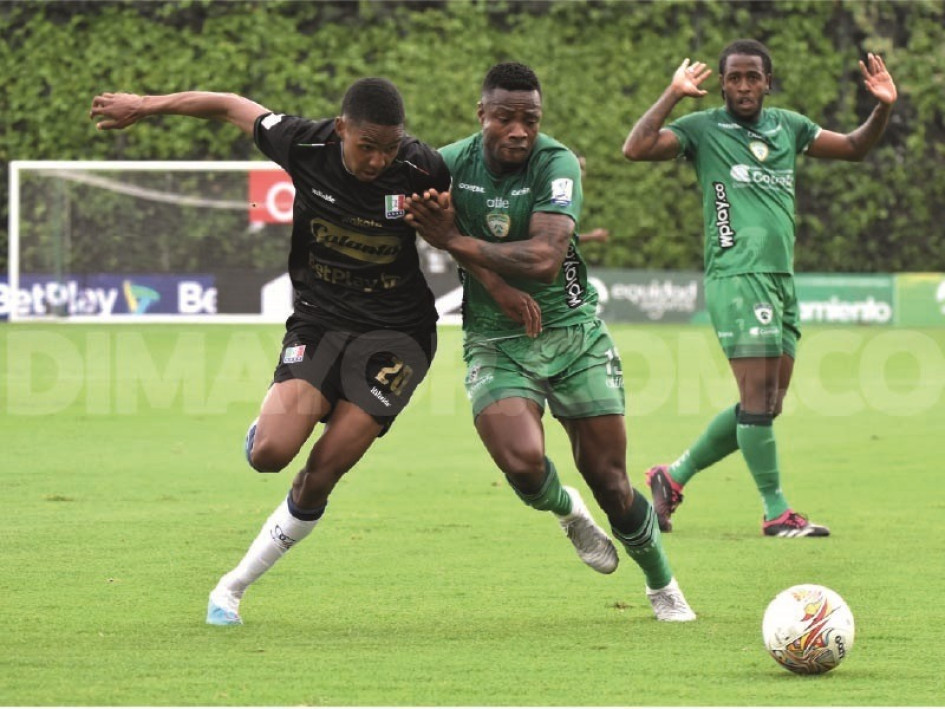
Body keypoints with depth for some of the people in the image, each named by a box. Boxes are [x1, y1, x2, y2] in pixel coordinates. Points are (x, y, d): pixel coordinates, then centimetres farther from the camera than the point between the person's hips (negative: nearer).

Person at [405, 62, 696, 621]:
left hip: (574, 333, -1)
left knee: (610, 483, 1)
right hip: (496, 343, 1)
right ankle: (567, 512, 12)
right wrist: (496, 284, -13)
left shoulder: (556, 164, -17)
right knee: (522, 463, -25)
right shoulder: (451, 164, -7)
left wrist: (458, 242, -24)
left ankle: (663, 586, 27)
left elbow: (544, 257, -27)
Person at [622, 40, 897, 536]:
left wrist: (883, 108, 9)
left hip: (781, 279, 7)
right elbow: (636, 149, -12)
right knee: (759, 398, -10)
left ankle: (673, 476, 21)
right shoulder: (702, 129, 1)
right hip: (736, 276, -7)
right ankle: (776, 511, -2)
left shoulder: (788, 126, 17)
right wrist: (673, 95, -13)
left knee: (765, 405, 9)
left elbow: (854, 148, 27)